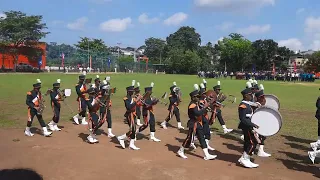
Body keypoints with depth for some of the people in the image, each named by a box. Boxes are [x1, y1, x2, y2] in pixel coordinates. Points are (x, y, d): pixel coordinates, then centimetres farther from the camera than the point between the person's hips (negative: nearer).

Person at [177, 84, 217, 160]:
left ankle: (207, 155, 10)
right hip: (193, 124, -9)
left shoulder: (196, 104, 11)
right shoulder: (192, 105, -20)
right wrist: (205, 107, -26)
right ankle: (181, 151, 20)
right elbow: (198, 113, -32)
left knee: (202, 138, 7)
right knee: (189, 138, 1)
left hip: (199, 124, 9)